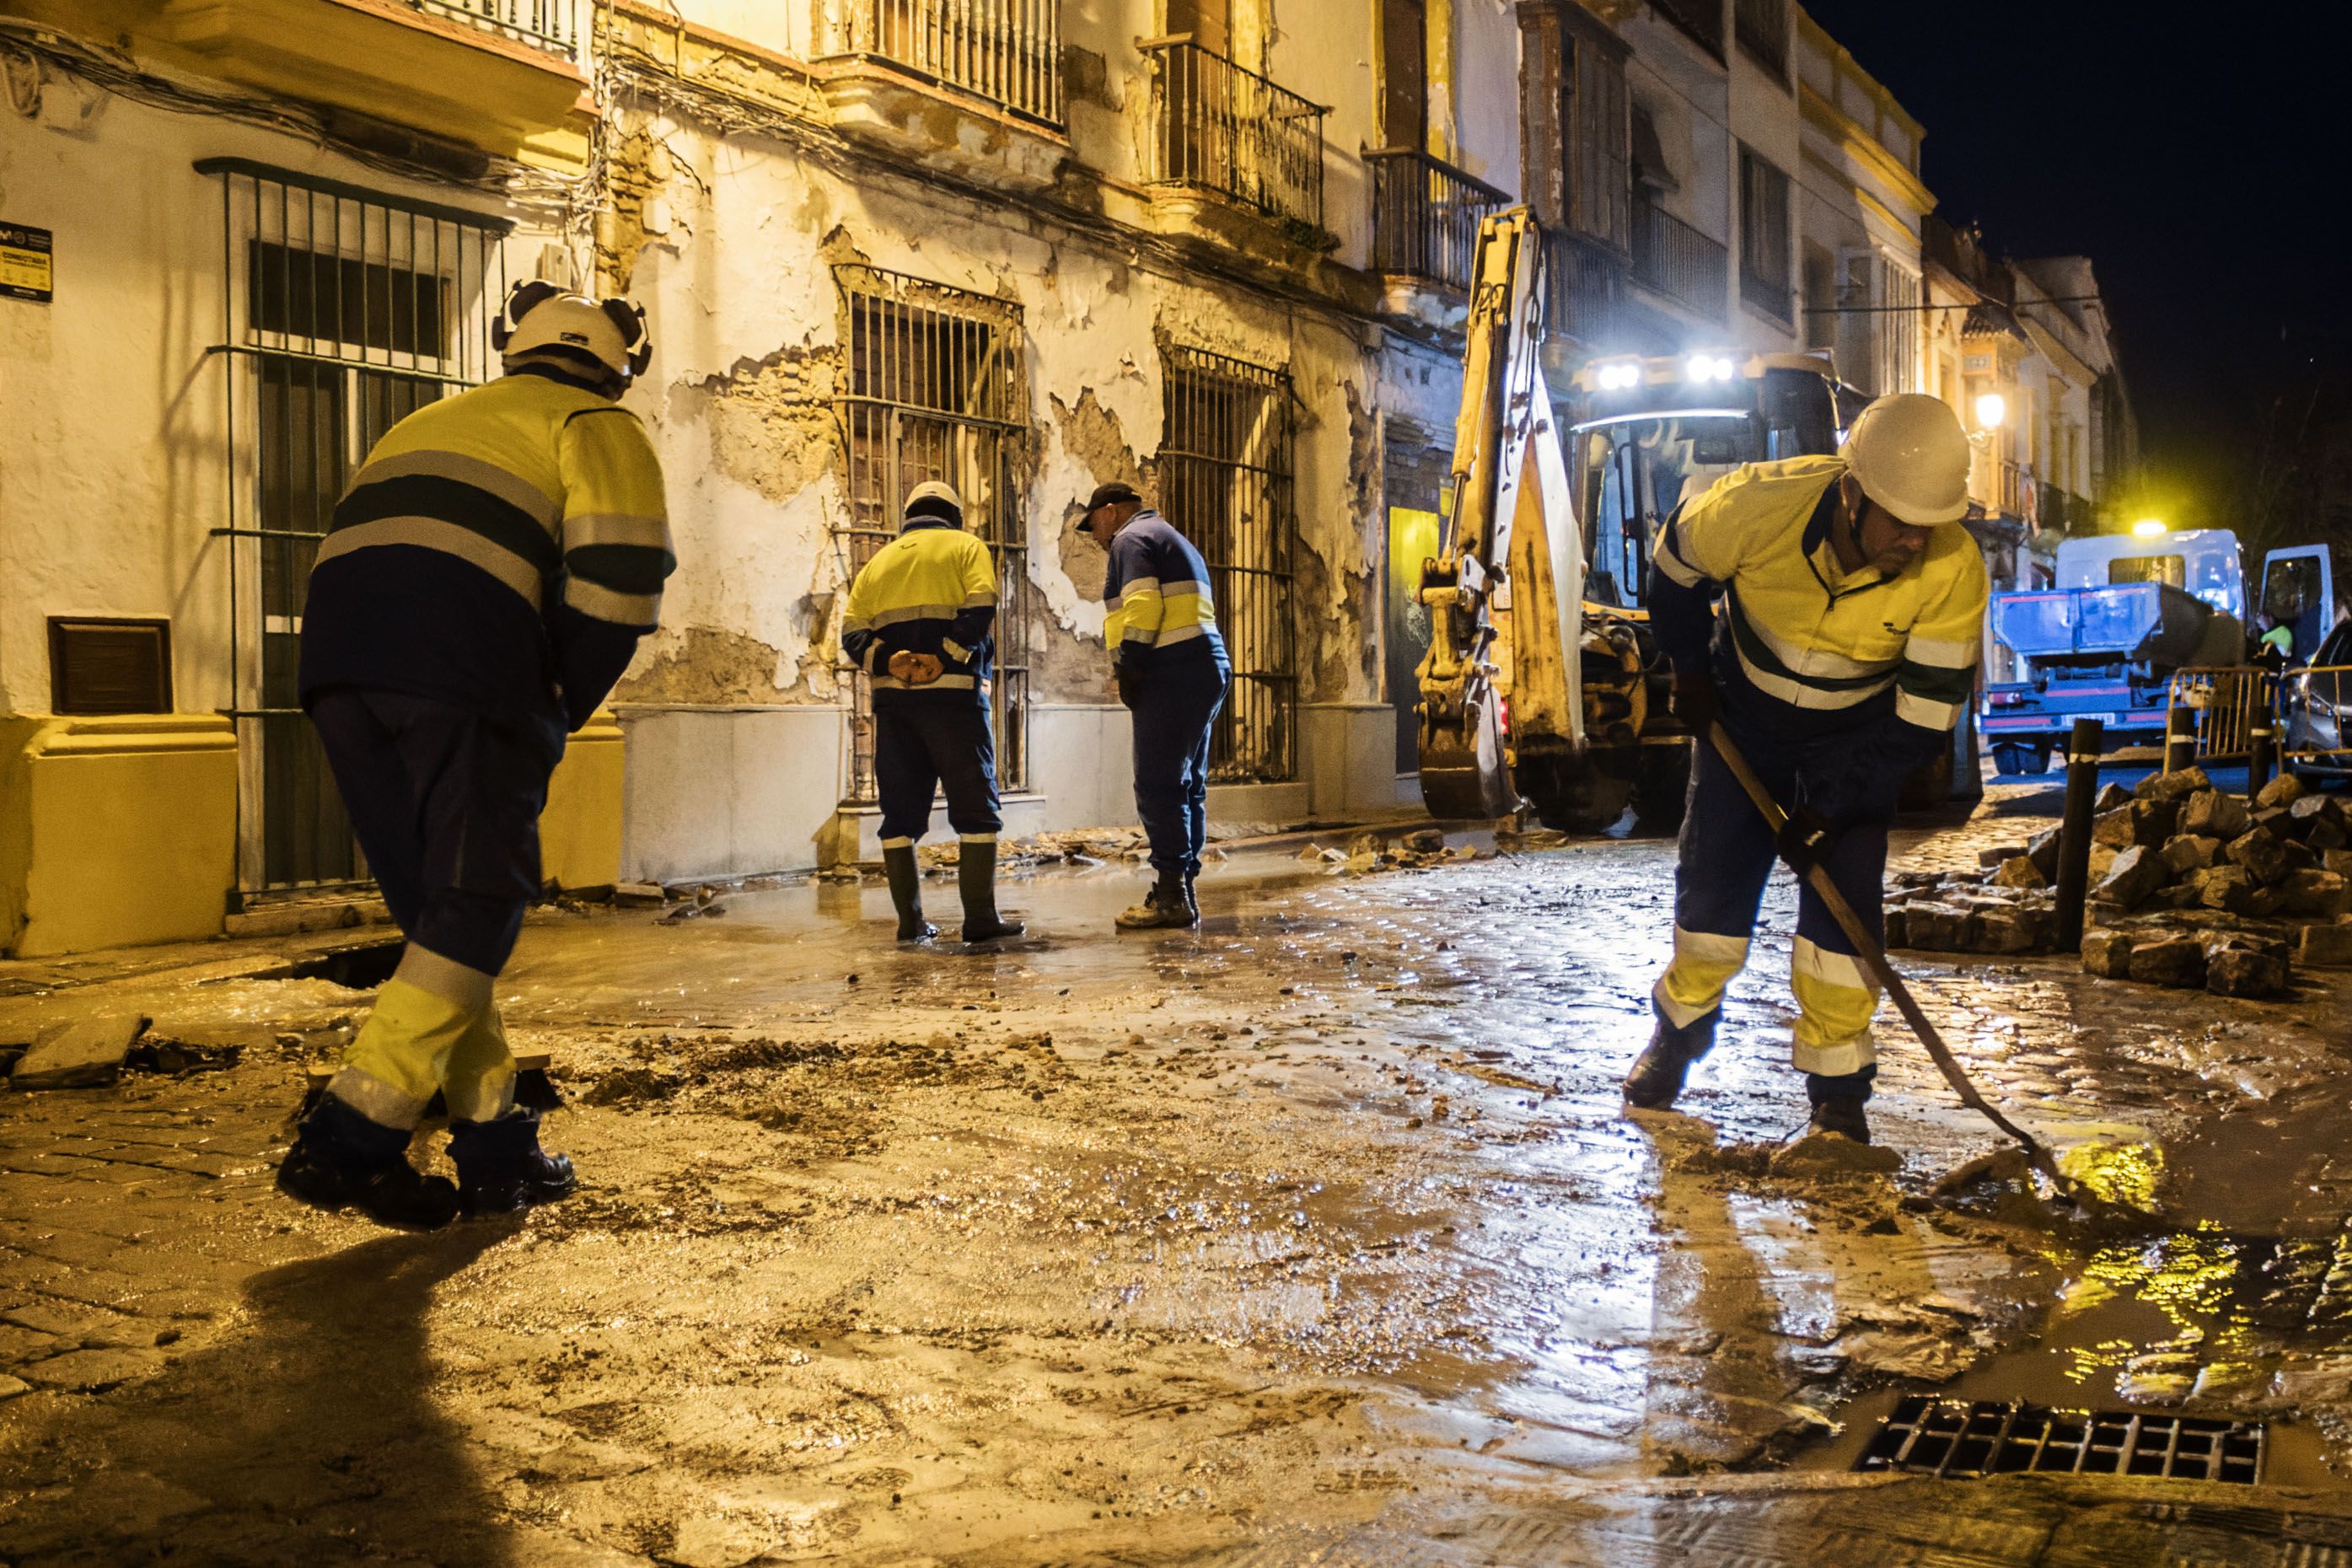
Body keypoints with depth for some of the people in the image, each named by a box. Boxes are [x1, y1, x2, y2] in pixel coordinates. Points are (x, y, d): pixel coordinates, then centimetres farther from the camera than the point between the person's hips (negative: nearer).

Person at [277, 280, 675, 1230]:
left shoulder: (436, 421, 35)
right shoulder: (601, 430, 14)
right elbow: (614, 591, -3)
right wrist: (560, 714, 9)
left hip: (339, 651, 7)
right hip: (465, 663, -6)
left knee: (437, 912, 12)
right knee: (478, 911, 1)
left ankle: (496, 1149, 15)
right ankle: (348, 1142, -7)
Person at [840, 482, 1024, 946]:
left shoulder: (877, 562, 20)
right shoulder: (966, 547, 8)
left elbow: (853, 634, 5)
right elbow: (980, 612, -11)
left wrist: (890, 662, -7)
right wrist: (943, 659, -13)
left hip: (892, 698, 4)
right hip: (954, 694, -4)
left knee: (901, 811, 9)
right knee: (976, 807, 0)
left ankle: (911, 921, 8)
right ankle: (980, 917, -4)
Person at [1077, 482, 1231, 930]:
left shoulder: (1132, 538, -2)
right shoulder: (1174, 541, 29)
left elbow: (1141, 607, -16)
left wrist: (1126, 667, -11)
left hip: (1173, 674, -10)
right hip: (1207, 667, 10)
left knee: (1157, 787, -9)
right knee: (1187, 785, 10)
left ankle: (1171, 895, -10)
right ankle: (1182, 893, 12)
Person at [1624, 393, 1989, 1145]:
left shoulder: (1953, 570, -30)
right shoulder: (1756, 504, -32)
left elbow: (1924, 715, -21)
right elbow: (1675, 566, -8)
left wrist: (1834, 804, -20)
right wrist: (1691, 668, -1)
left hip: (1858, 737, 0)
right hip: (1743, 715, 1)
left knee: (1843, 899, -7)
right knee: (1712, 881, 4)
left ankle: (1837, 1087, 8)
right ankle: (1682, 1026, 30)